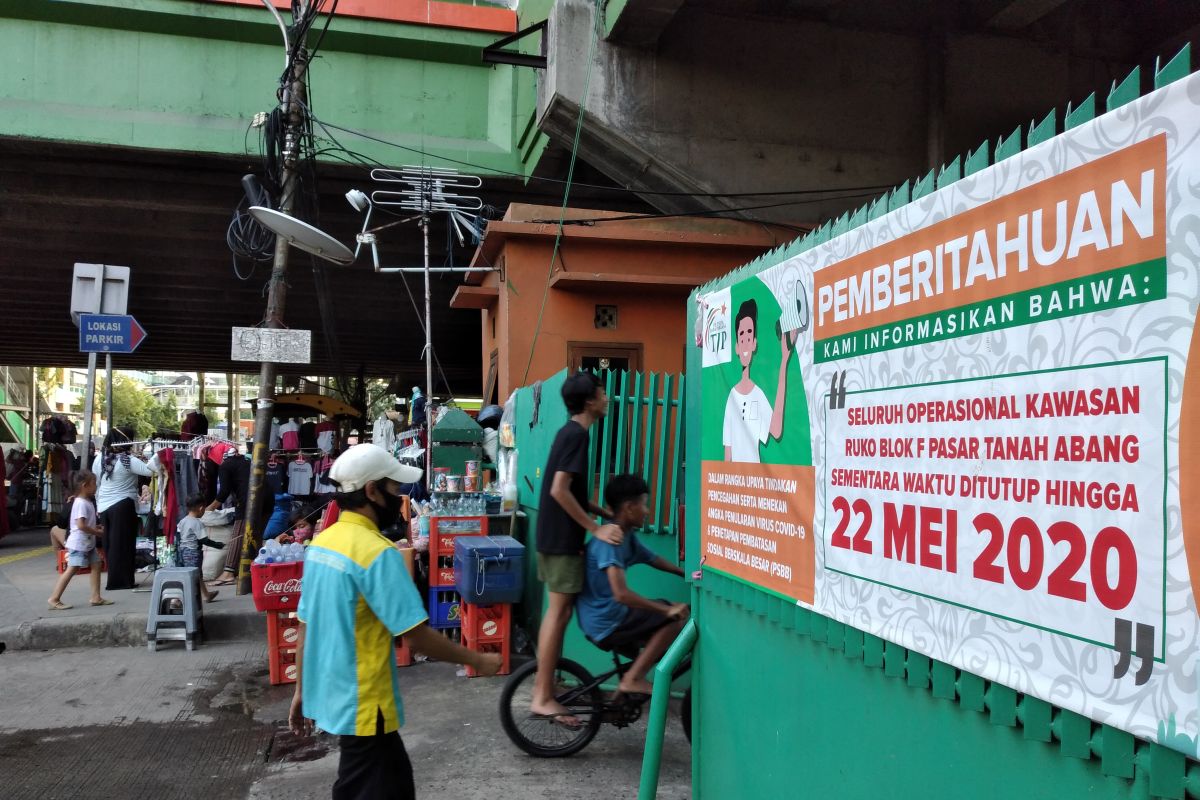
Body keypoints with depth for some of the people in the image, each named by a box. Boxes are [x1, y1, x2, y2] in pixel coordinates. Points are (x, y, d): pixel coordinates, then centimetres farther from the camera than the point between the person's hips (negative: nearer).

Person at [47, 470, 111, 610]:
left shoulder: (88, 502, 13)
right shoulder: (81, 503, -17)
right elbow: (81, 525, -25)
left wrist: (97, 527, 6)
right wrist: (98, 532, -16)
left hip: (88, 543, 10)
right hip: (78, 543, -10)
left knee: (96, 565, 8)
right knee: (72, 569, -9)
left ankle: (96, 597, 11)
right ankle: (54, 599, -4)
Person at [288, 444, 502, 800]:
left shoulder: (321, 542, 4)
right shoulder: (376, 552, -23)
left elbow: (306, 627, 11)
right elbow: (417, 635, -22)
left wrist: (301, 691, 20)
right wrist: (477, 660, -10)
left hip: (329, 693, 9)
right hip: (361, 704, -9)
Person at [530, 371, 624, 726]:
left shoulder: (570, 432, 14)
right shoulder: (576, 434, -17)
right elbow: (559, 490, -25)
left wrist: (608, 513, 15)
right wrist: (596, 529, -21)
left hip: (555, 536, 10)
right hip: (563, 539, -10)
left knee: (556, 611, 14)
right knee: (560, 613, -5)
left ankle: (542, 689, 22)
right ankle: (543, 698, 1)